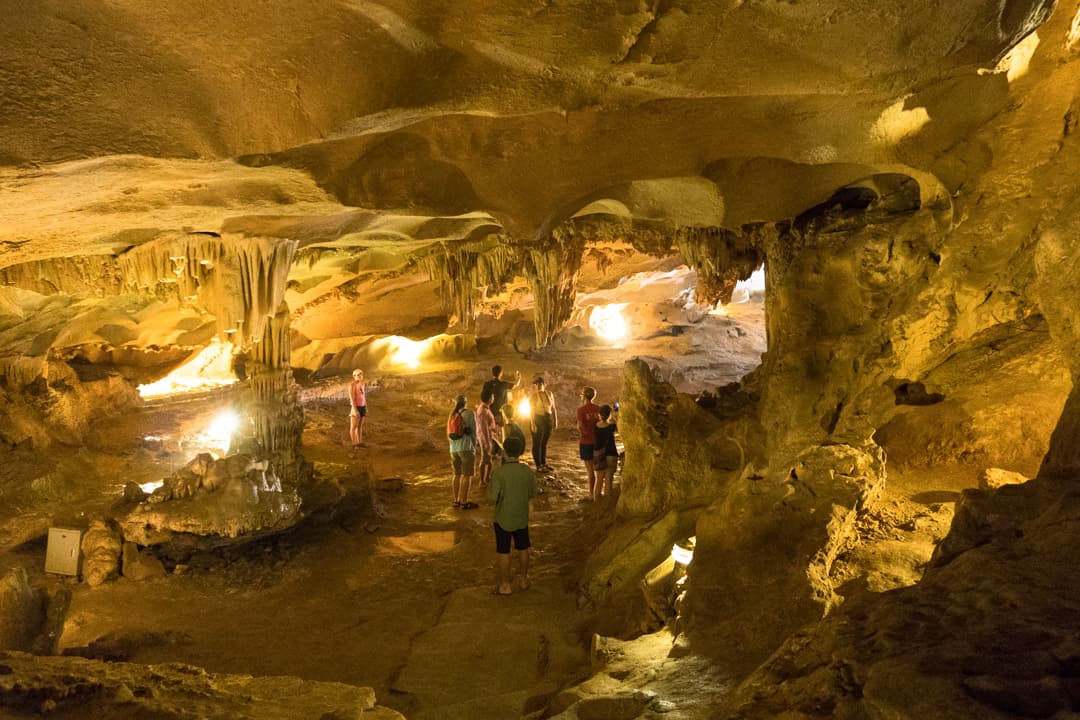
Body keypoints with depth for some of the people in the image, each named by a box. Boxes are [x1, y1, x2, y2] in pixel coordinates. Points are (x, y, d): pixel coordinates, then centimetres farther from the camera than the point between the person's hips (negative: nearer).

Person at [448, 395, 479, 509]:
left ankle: (456, 500, 21)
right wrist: (474, 448, 9)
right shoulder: (469, 414, -6)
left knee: (457, 474, 16)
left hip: (453, 448, 7)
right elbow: (473, 432, -4)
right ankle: (464, 502, -2)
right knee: (467, 475, -2)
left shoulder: (452, 415, 11)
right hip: (466, 448, -7)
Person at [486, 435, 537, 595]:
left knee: (503, 552, 9)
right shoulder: (527, 471, -9)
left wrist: (489, 488, 0)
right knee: (522, 549, 19)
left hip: (503, 519, -4)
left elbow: (493, 498, -19)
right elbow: (532, 493, 2)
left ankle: (505, 585, 19)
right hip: (521, 518, 4)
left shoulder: (499, 473, -21)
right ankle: (523, 579, 33)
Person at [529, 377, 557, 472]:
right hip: (537, 419, -5)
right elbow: (531, 410, -13)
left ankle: (544, 464, 23)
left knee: (544, 443, 13)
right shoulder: (533, 395, -9)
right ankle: (538, 466, 7)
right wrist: (533, 424, -20)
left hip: (548, 419, 5)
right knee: (537, 443, 1)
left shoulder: (549, 393, 3)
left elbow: (553, 408, 7)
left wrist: (555, 421, 5)